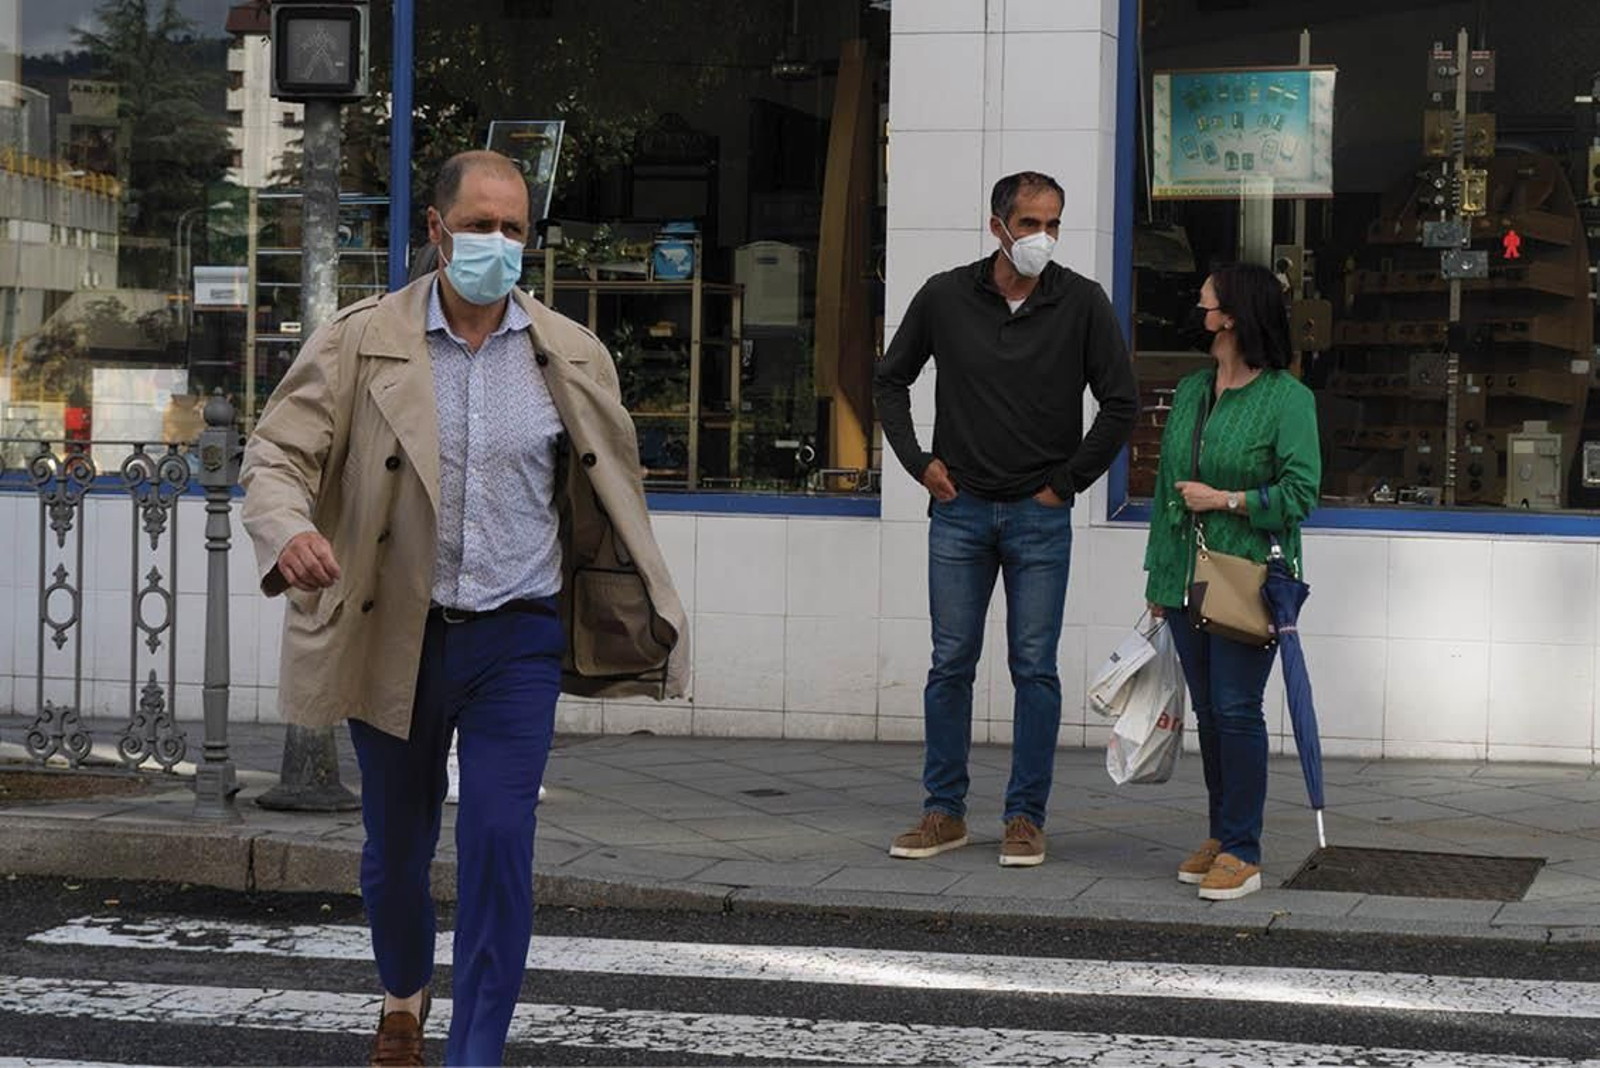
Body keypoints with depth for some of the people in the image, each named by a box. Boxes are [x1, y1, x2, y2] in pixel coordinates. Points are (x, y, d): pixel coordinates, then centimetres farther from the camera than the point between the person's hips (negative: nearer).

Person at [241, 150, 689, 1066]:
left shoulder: (573, 357, 3)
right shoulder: (359, 343, -4)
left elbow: (615, 492, 12)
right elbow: (278, 453, -10)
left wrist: (650, 619, 13)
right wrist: (290, 531, -32)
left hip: (517, 639, 0)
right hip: (394, 637, 0)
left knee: (500, 845, -11)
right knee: (396, 847, 16)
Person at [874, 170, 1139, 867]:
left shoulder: (1081, 303, -3)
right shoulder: (945, 298, 1)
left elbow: (1121, 404, 1)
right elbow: (890, 380, 14)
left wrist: (1068, 481, -1)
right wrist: (918, 462, 5)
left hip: (1039, 517, -1)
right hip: (959, 510, 1)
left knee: (1035, 669, 1)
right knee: (951, 664, 5)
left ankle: (1026, 817, 9)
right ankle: (945, 812, 14)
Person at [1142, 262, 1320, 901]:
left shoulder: (1287, 397, -7)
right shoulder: (1190, 392, 13)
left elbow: (1300, 493, -12)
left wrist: (1225, 500, -12)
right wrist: (1158, 574, 17)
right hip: (1188, 579, 7)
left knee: (1236, 709, -8)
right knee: (1208, 711, 11)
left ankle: (1243, 853, -2)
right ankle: (1221, 836, 21)